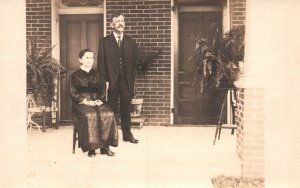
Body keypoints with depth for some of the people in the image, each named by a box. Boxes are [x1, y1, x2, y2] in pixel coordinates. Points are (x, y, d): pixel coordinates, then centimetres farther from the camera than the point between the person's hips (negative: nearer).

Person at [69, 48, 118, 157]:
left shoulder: (96, 74, 20)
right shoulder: (75, 76, 10)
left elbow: (103, 89, 14)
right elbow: (73, 93, 1)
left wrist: (99, 100, -7)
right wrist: (86, 101, -14)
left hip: (97, 102, 3)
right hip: (81, 103, -3)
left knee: (109, 115, -28)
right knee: (90, 116, -36)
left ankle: (105, 146, -22)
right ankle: (91, 148, -26)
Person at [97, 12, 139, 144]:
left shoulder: (131, 42, 9)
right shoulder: (104, 42, 2)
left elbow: (134, 63, 8)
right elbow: (101, 63, -2)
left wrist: (131, 80, 1)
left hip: (126, 81, 2)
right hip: (111, 81, -2)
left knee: (126, 108, 7)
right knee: (111, 109, 3)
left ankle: (127, 134, 17)